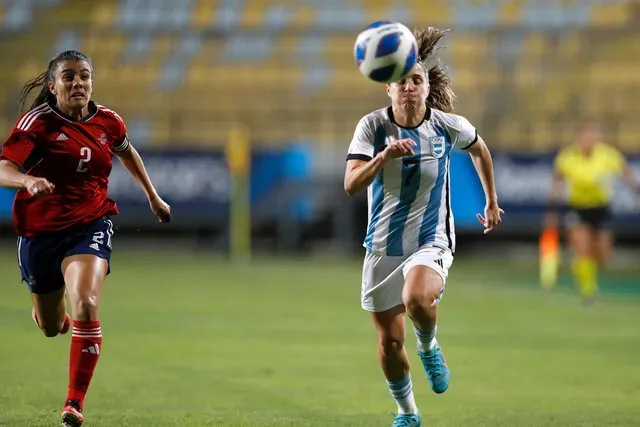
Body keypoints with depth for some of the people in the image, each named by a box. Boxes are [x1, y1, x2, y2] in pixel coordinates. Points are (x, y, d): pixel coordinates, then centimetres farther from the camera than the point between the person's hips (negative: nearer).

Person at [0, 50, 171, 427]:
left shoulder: (108, 122, 1)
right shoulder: (38, 121, -12)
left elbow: (126, 152, 25)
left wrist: (153, 197, 30)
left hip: (91, 226, 1)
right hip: (41, 230, -1)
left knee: (85, 305, -27)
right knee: (52, 327, 17)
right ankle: (50, 311, 60)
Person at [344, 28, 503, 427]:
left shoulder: (449, 125, -8)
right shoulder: (373, 125, -10)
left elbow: (479, 149, 16)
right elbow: (351, 184, -20)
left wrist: (491, 201, 22)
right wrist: (384, 157, -37)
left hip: (431, 241, -2)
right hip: (382, 246, 2)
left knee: (417, 299, -35)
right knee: (390, 341, 6)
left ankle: (429, 346, 0)